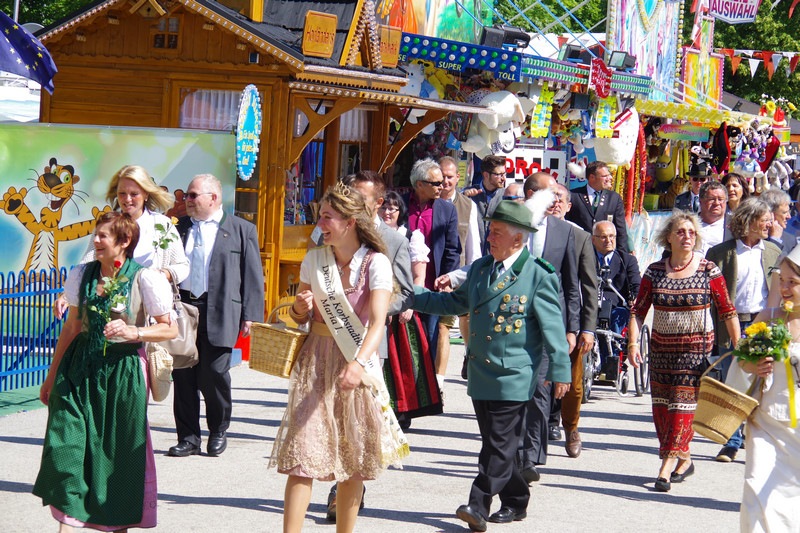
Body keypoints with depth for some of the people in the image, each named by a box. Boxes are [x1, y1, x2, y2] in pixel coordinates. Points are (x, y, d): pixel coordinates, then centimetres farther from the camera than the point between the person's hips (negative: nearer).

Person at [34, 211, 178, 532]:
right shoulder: (82, 275, 6)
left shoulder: (144, 279, -7)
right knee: (66, 445, -6)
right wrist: (52, 375, 16)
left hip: (123, 371, -3)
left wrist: (133, 332, -20)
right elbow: (72, 327, 13)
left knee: (120, 451, 4)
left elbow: (170, 329, -4)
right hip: (80, 368, 3)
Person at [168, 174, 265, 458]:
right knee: (183, 376, 3)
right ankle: (188, 438, 12)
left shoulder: (242, 229, 5)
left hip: (219, 314, -4)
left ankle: (218, 431, 16)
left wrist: (250, 315, -4)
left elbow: (253, 275, 3)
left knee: (213, 374, -6)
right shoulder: (180, 228, 15)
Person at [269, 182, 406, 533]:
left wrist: (358, 364, -37)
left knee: (354, 460, 5)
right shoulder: (314, 259, 4)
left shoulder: (376, 263, -8)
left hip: (357, 362, -2)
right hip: (316, 362, 2)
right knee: (303, 453, -7)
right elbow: (298, 317, 15)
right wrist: (300, 307, -9)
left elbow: (378, 322, -21)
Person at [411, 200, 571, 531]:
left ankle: (479, 506, -10)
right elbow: (456, 303, 24)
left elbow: (552, 326, -9)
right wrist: (412, 295, 18)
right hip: (480, 373, 7)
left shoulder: (539, 276, -8)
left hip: (513, 376, -7)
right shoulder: (480, 268, 12)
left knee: (500, 445, -8)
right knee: (493, 442, 13)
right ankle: (516, 502, 25)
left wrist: (559, 371, -11)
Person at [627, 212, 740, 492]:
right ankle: (684, 460, 22)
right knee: (661, 407, 6)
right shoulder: (655, 272, 1)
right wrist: (633, 343, -8)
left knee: (683, 404, -10)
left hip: (697, 348, -3)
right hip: (661, 347, 4)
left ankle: (667, 468, -10)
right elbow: (638, 310, 3)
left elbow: (727, 311, -1)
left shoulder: (708, 271, -4)